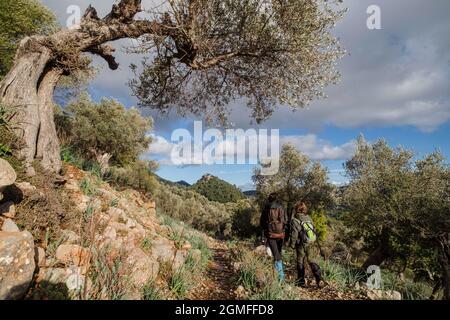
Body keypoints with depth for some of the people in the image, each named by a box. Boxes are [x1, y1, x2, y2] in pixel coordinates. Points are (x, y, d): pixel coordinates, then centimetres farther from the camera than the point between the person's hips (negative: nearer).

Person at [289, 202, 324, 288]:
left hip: (301, 244, -5)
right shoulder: (309, 218, 4)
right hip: (311, 243, 5)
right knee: (311, 260, 17)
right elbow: (314, 230, 9)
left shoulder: (295, 220, -14)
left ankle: (301, 281, 20)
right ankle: (319, 278, 7)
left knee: (300, 261, 9)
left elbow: (294, 234, -13)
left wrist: (292, 244, -1)